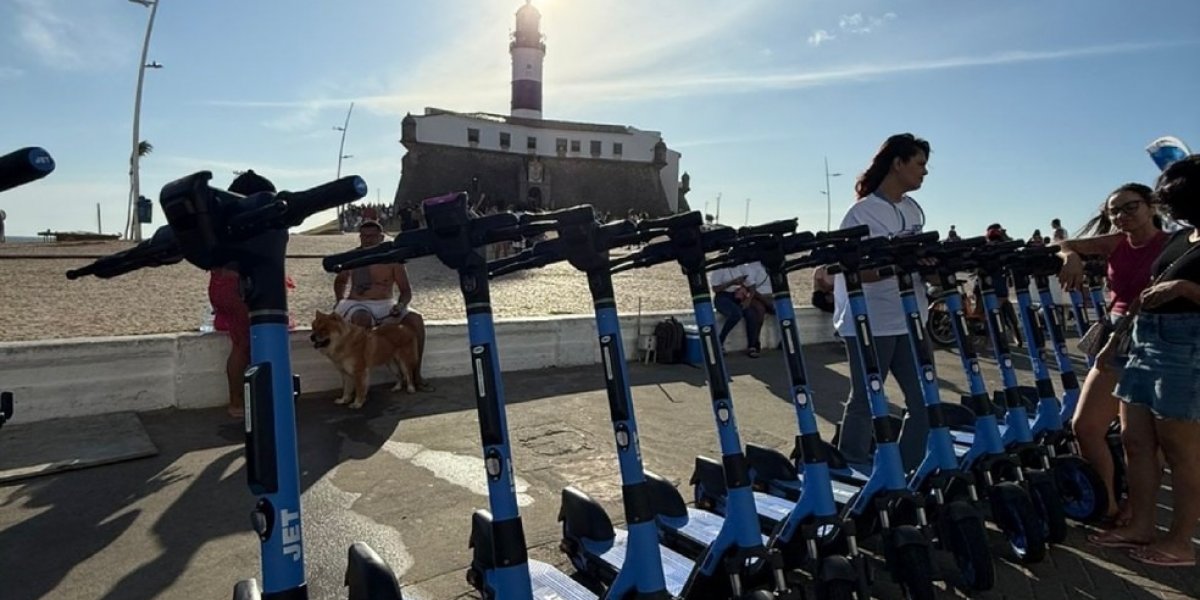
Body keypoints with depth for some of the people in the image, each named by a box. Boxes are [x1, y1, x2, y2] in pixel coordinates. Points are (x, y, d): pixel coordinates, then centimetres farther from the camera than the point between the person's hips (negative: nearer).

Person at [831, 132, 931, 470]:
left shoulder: (914, 210, 12)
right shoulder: (863, 213, -10)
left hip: (908, 322, 7)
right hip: (869, 325, -7)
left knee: (924, 400, 8)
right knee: (864, 403, 3)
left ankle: (910, 470, 23)